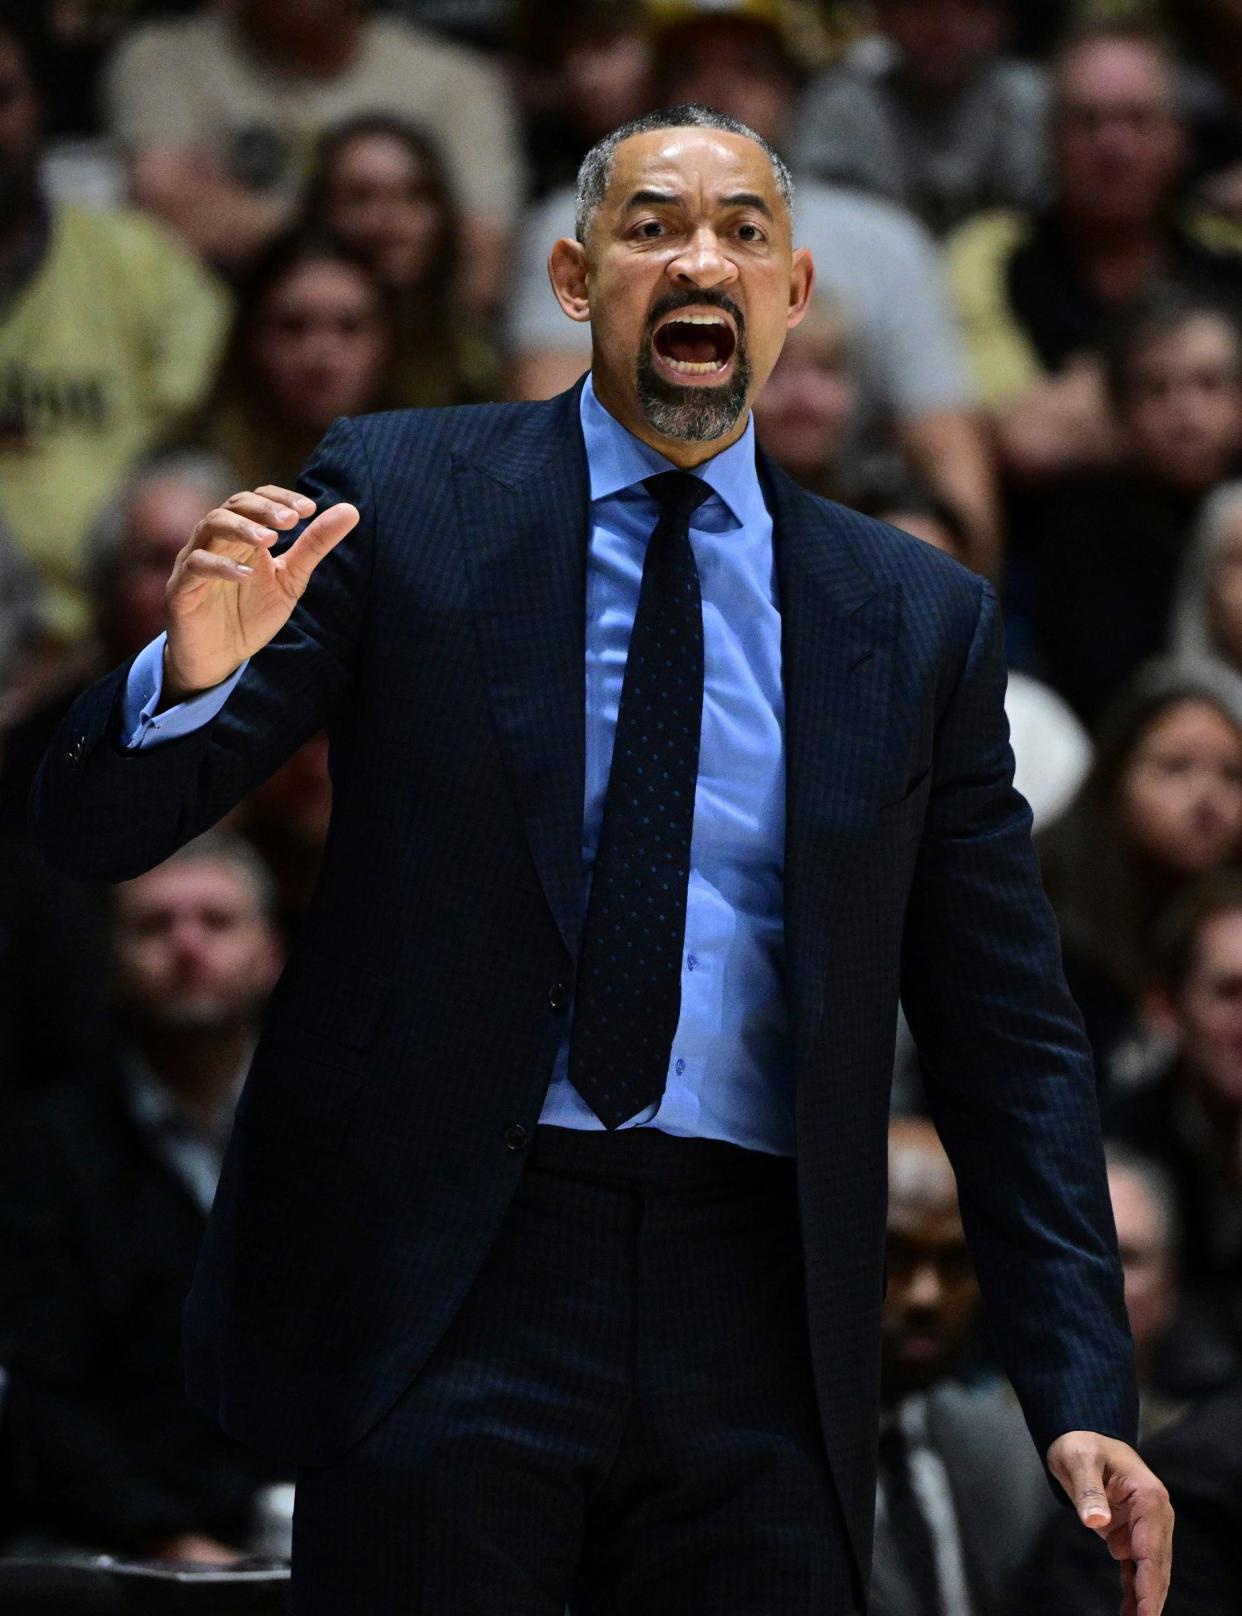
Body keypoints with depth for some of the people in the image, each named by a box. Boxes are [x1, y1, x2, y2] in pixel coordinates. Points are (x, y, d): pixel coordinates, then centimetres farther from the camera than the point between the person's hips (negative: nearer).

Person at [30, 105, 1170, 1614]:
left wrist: (1082, 1398, 2)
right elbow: (97, 825, 2)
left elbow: (1006, 1039, 11)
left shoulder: (918, 620, 11)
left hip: (753, 1323, 2)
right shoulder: (399, 498, 5)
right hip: (442, 1303, -2)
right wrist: (194, 674, -21)